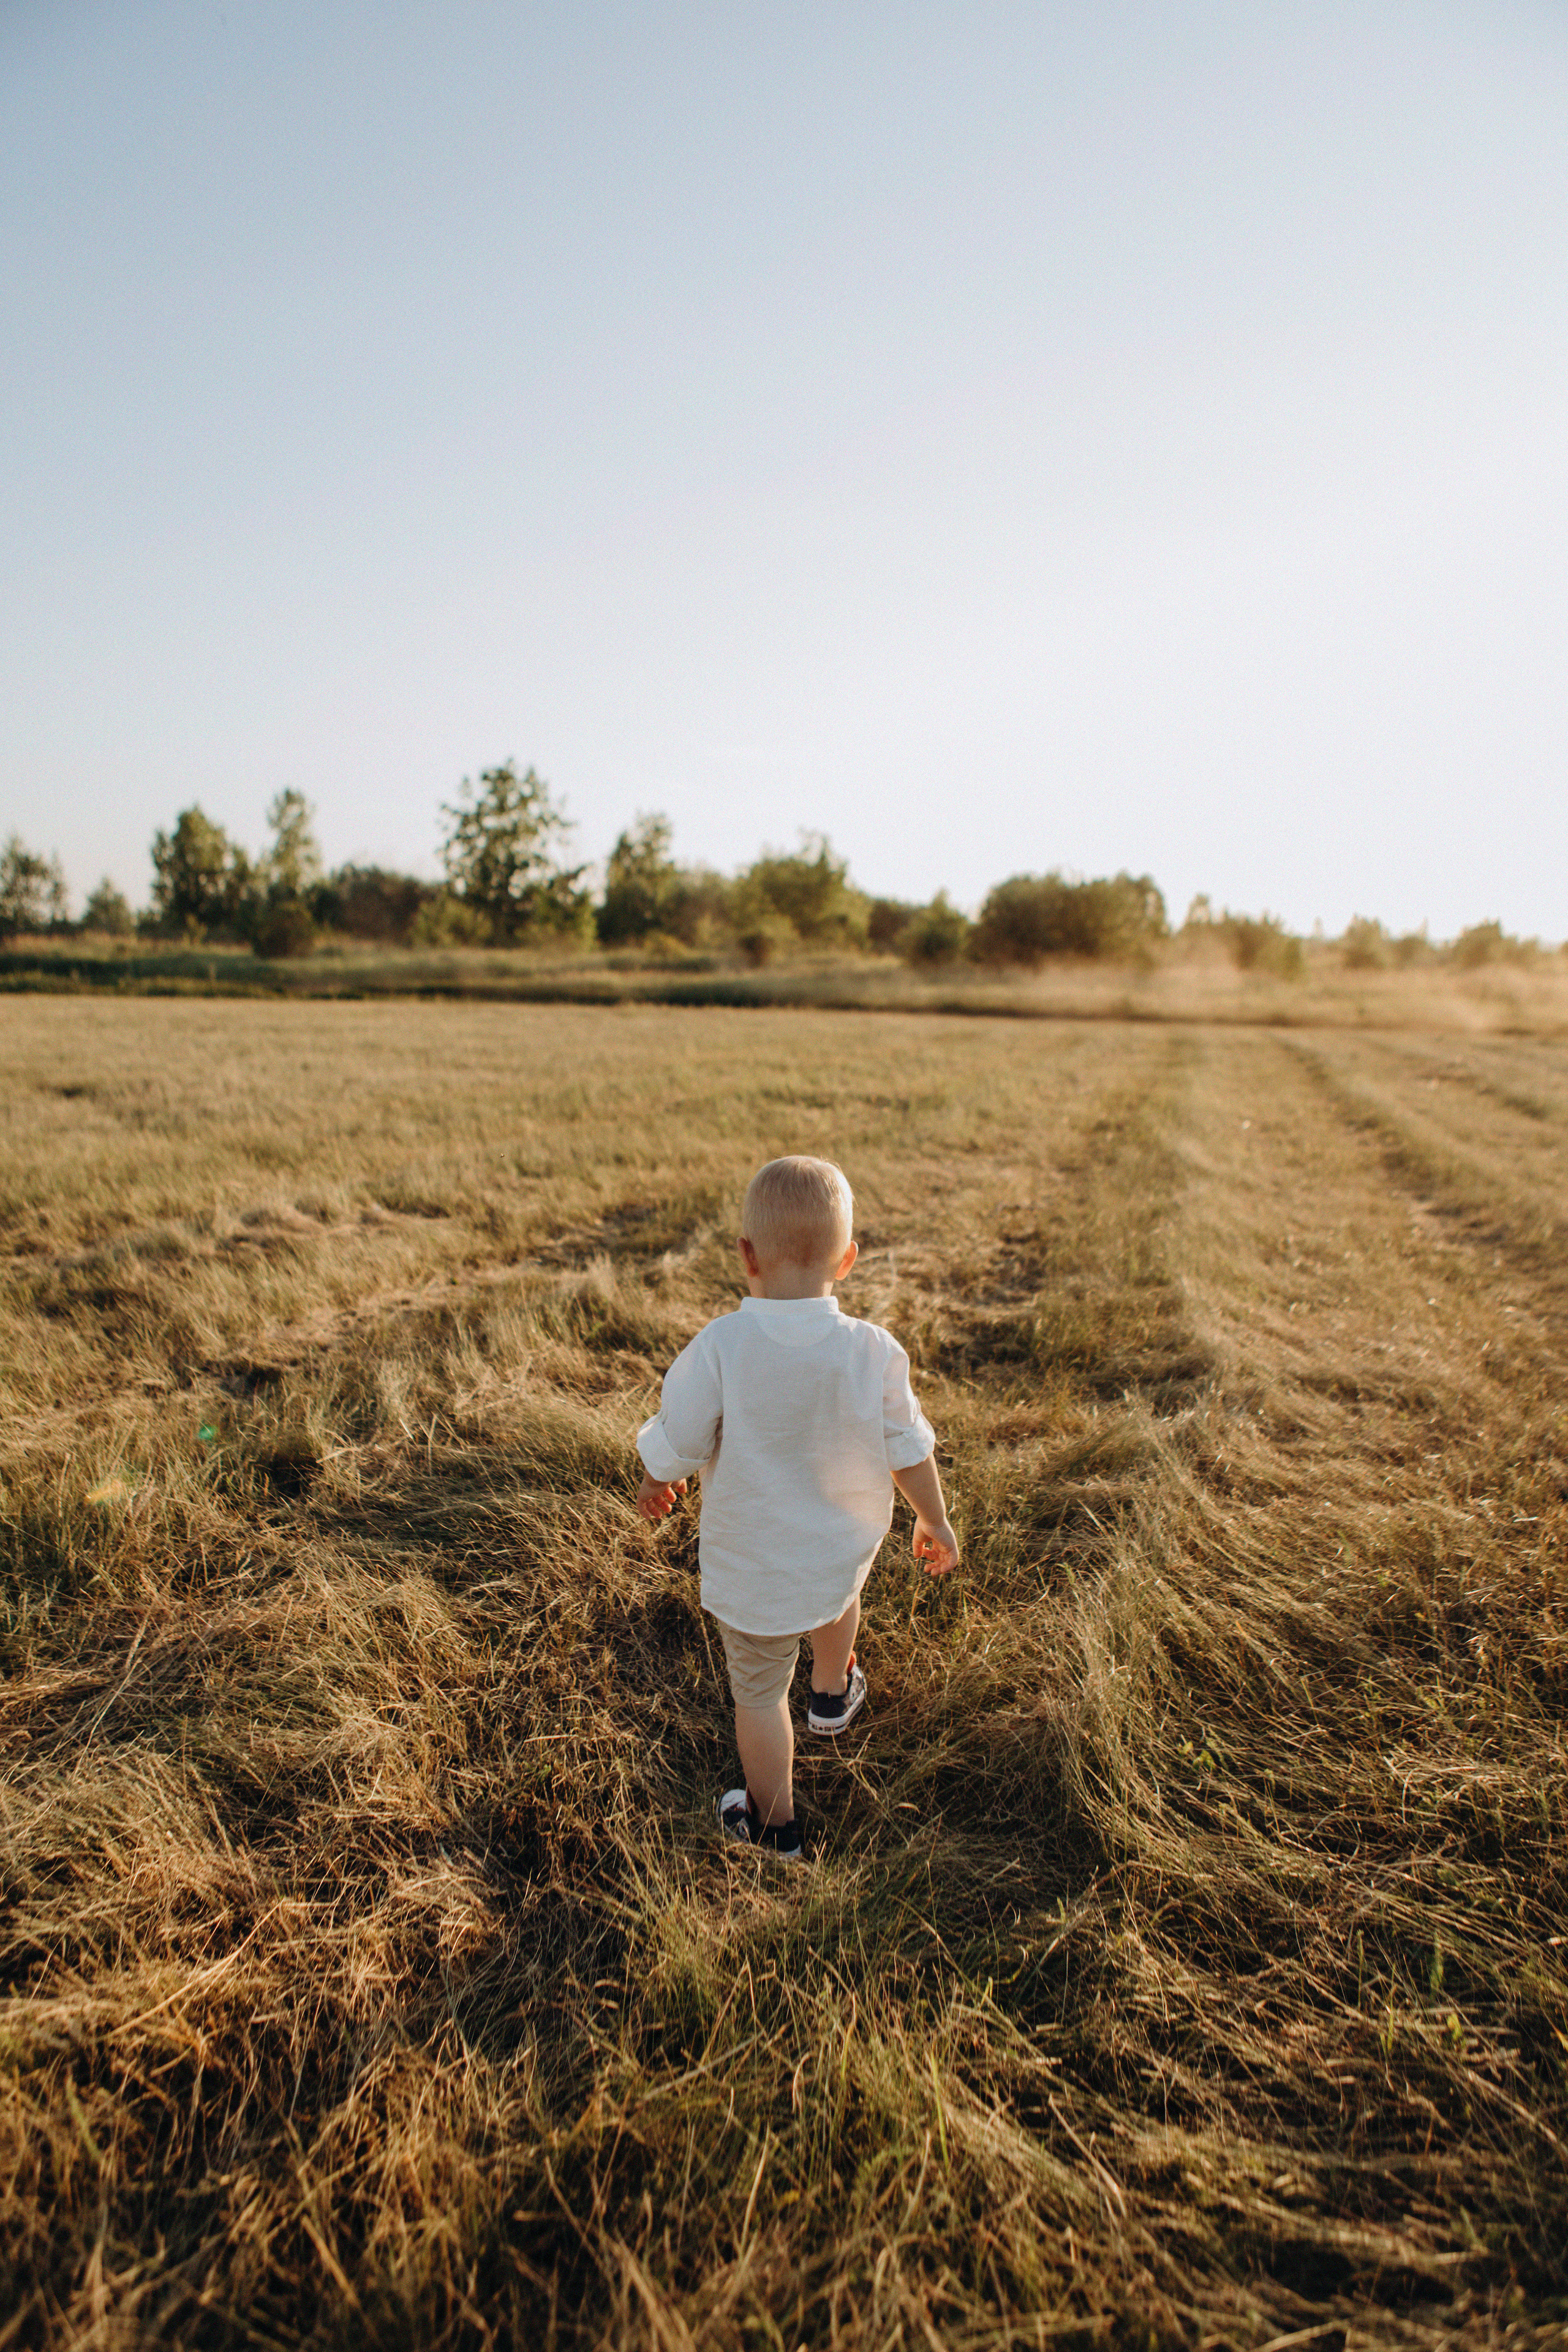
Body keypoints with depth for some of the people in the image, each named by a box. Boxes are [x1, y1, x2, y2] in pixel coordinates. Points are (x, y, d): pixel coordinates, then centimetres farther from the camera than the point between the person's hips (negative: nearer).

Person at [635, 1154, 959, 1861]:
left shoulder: (719, 1347, -27)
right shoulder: (874, 1352, -19)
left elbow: (672, 1448, -16)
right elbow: (909, 1454, -7)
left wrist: (656, 1485, 7)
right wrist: (934, 1521, 12)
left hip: (753, 1568, -3)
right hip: (847, 1544, 3)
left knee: (759, 1693, 20)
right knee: (837, 1590, 38)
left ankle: (773, 1822, 42)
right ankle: (832, 1695, 64)